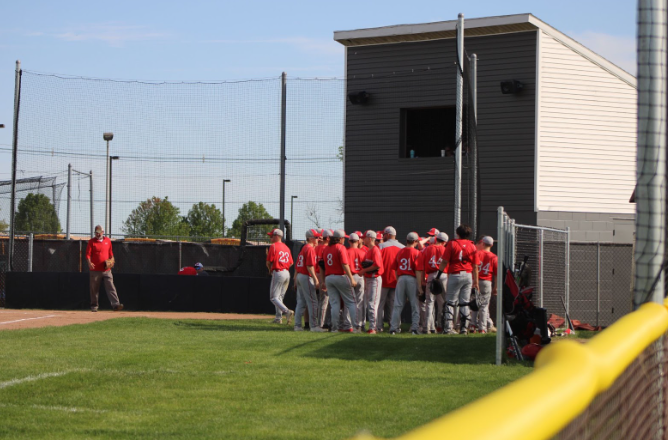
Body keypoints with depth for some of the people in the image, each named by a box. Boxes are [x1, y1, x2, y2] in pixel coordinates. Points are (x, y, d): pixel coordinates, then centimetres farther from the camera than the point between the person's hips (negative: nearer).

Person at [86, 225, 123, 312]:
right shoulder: (91, 241, 3)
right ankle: (94, 305, 17)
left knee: (111, 287, -8)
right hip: (95, 270, -2)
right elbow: (88, 253, -4)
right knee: (94, 288, 5)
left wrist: (111, 260, 3)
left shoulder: (107, 240, 12)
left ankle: (115, 304, -16)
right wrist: (89, 262, -21)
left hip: (106, 270, 2)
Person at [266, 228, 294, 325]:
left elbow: (269, 262, -8)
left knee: (274, 297, -7)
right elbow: (291, 263, 14)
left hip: (278, 273, -8)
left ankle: (287, 311, -26)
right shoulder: (286, 247, 15)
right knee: (280, 297, 16)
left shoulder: (273, 246, -7)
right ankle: (279, 318, 14)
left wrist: (270, 270, 11)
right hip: (287, 273, 8)